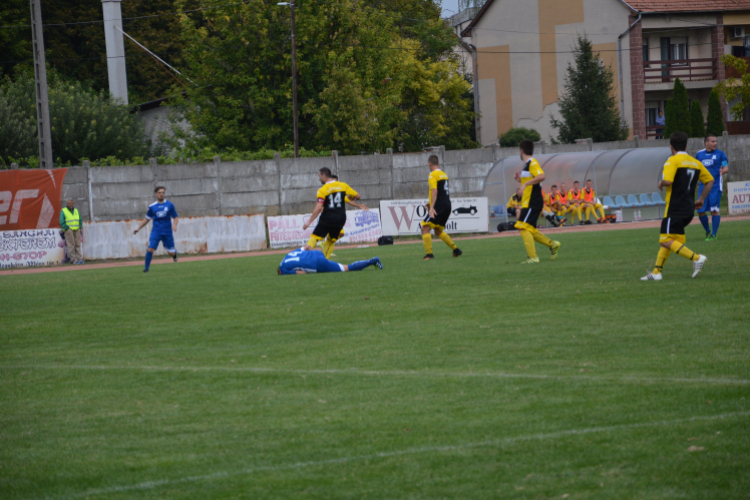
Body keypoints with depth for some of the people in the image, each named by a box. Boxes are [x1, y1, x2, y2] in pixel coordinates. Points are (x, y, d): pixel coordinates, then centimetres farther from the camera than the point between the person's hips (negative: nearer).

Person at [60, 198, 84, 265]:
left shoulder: (76, 210, 18)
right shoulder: (63, 211, 2)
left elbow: (80, 221, 20)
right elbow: (62, 222, -5)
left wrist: (80, 228, 6)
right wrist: (67, 228, -12)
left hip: (77, 230, 5)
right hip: (69, 230, -5)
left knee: (78, 245, 1)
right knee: (71, 245, -8)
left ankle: (79, 258, 0)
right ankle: (74, 260, -9)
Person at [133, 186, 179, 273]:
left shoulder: (169, 205, 0)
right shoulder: (152, 206, 4)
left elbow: (175, 217, 6)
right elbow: (147, 219, 15)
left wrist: (174, 225, -15)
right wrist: (138, 228, 11)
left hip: (167, 232, 0)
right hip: (156, 232, 0)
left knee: (171, 253, 5)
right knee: (150, 249, -19)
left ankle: (175, 252, 44)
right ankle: (146, 268, -4)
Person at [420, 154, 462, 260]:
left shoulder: (432, 175, -10)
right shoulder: (444, 174, 16)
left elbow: (434, 191, -21)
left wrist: (432, 207, -27)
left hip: (439, 207, -9)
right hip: (447, 205, 9)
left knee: (425, 228, -8)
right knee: (438, 231, 21)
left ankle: (429, 254, -17)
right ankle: (456, 250, 19)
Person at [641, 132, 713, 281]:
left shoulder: (673, 161, -9)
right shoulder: (696, 163, 14)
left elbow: (668, 181, -23)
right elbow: (710, 181, 17)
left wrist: (661, 183, -1)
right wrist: (701, 199, 23)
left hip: (675, 209, -8)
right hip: (689, 210, 8)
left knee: (666, 241, -11)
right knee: (666, 240, 14)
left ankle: (696, 258, -23)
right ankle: (657, 272, 12)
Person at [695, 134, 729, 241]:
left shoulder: (720, 154, 2)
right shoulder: (699, 154, 12)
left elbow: (726, 168, -6)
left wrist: (723, 171, -27)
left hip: (715, 186, -4)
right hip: (703, 186, 4)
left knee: (715, 210, -9)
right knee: (700, 211, 1)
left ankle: (713, 235, -2)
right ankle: (708, 232, 23)